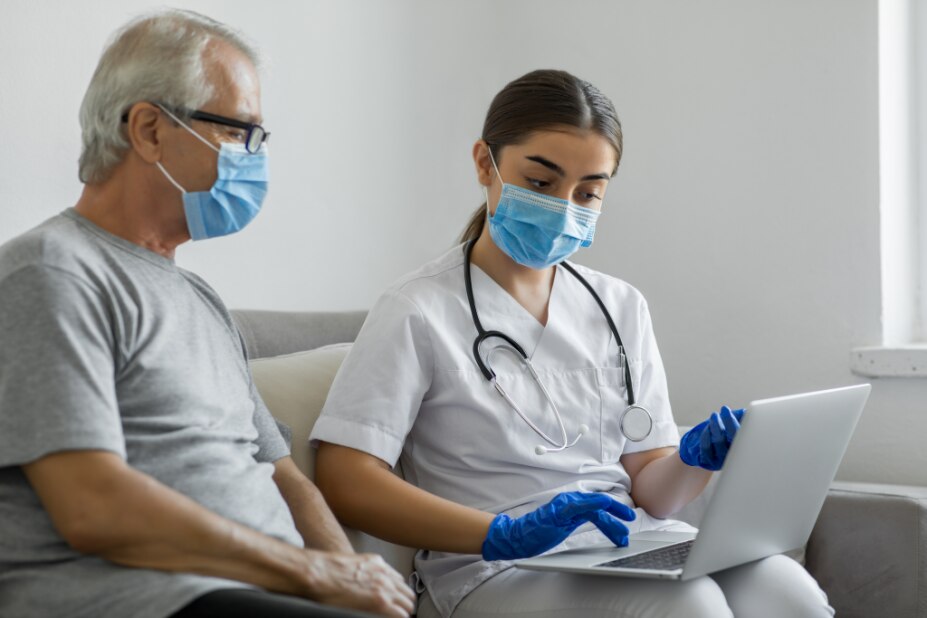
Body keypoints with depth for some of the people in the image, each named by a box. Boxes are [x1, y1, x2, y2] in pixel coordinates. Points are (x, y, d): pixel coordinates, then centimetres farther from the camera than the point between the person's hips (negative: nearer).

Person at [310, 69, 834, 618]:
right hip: (493, 571, -5)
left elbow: (647, 489, 13)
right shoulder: (419, 312, -4)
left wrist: (694, 462, -12)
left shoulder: (623, 308, 15)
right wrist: (503, 534, -25)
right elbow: (343, 480, -14)